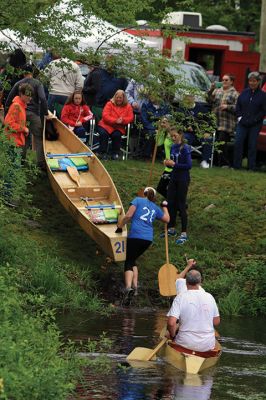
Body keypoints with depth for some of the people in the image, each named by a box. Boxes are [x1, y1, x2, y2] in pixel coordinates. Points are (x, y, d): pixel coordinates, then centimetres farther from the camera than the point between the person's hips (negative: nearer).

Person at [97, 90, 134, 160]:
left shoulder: (128, 107, 8)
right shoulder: (110, 104, 1)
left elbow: (130, 118, 1)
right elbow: (105, 116, -10)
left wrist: (122, 120, -21)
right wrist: (115, 121, -24)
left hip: (118, 128, 1)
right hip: (106, 125, -1)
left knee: (117, 135, -31)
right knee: (103, 133, -32)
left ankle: (115, 154, -13)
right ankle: (103, 153, -17)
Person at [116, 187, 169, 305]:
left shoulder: (138, 200, 6)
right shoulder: (156, 208, 19)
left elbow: (128, 216, -5)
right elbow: (167, 219, 35)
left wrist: (120, 226, 6)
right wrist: (164, 207, 49)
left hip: (135, 236, -5)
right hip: (148, 238, 5)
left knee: (129, 262, -2)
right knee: (133, 260, 22)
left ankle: (128, 287, -25)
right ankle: (134, 286, 9)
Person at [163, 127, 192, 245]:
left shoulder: (185, 148, -14)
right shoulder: (173, 147, 7)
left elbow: (189, 165, -19)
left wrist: (174, 164, -21)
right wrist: (168, 163, -5)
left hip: (183, 180, -7)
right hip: (173, 178, 7)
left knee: (181, 206, -5)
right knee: (170, 204, 11)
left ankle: (184, 234, 0)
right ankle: (171, 229, 26)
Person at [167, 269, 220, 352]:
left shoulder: (180, 298, -10)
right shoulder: (209, 297, 1)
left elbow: (171, 323, -18)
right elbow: (216, 322, 7)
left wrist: (172, 335, 1)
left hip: (186, 343, -3)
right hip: (208, 346, 3)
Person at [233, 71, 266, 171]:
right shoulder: (244, 93, 8)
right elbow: (238, 106, 14)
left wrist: (254, 120, -10)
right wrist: (239, 117, -1)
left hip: (255, 125, -3)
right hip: (242, 123, 3)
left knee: (252, 146, 0)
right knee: (238, 143, -4)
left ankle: (251, 167, 5)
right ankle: (237, 165, 1)